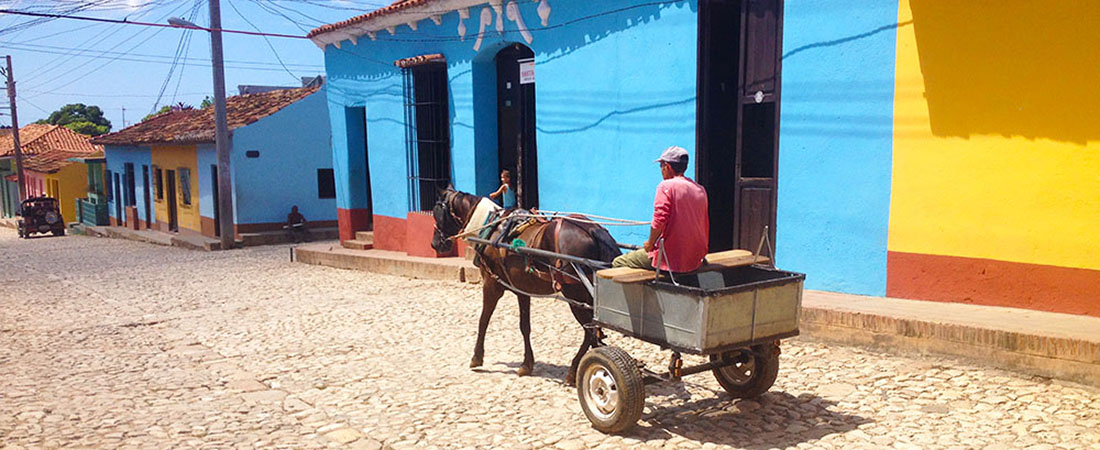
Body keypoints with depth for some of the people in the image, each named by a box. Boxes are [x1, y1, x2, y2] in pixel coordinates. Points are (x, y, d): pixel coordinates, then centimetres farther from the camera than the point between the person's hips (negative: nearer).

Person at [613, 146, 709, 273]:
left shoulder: (666, 186, -12)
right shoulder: (701, 190, 8)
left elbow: (659, 221, -23)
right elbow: (705, 227, 15)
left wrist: (650, 243, -6)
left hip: (671, 260, -8)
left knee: (617, 263, 6)